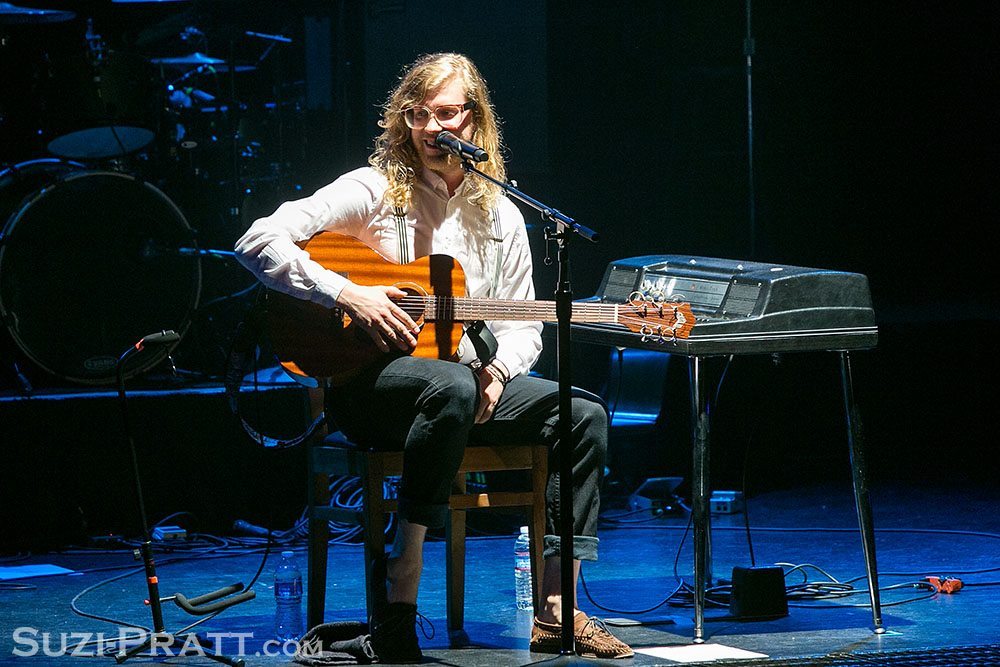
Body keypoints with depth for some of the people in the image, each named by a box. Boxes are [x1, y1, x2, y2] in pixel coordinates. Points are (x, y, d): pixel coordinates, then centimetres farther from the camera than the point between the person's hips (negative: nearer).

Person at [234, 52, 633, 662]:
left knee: (584, 414, -13)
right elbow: (259, 241, -14)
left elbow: (524, 324, 16)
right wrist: (346, 295, -22)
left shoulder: (501, 216, 12)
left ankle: (555, 611, -14)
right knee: (451, 386, -39)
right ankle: (399, 604, -36)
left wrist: (497, 370, -6)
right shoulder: (373, 191, -4)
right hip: (368, 382, -6)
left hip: (470, 383, 6)